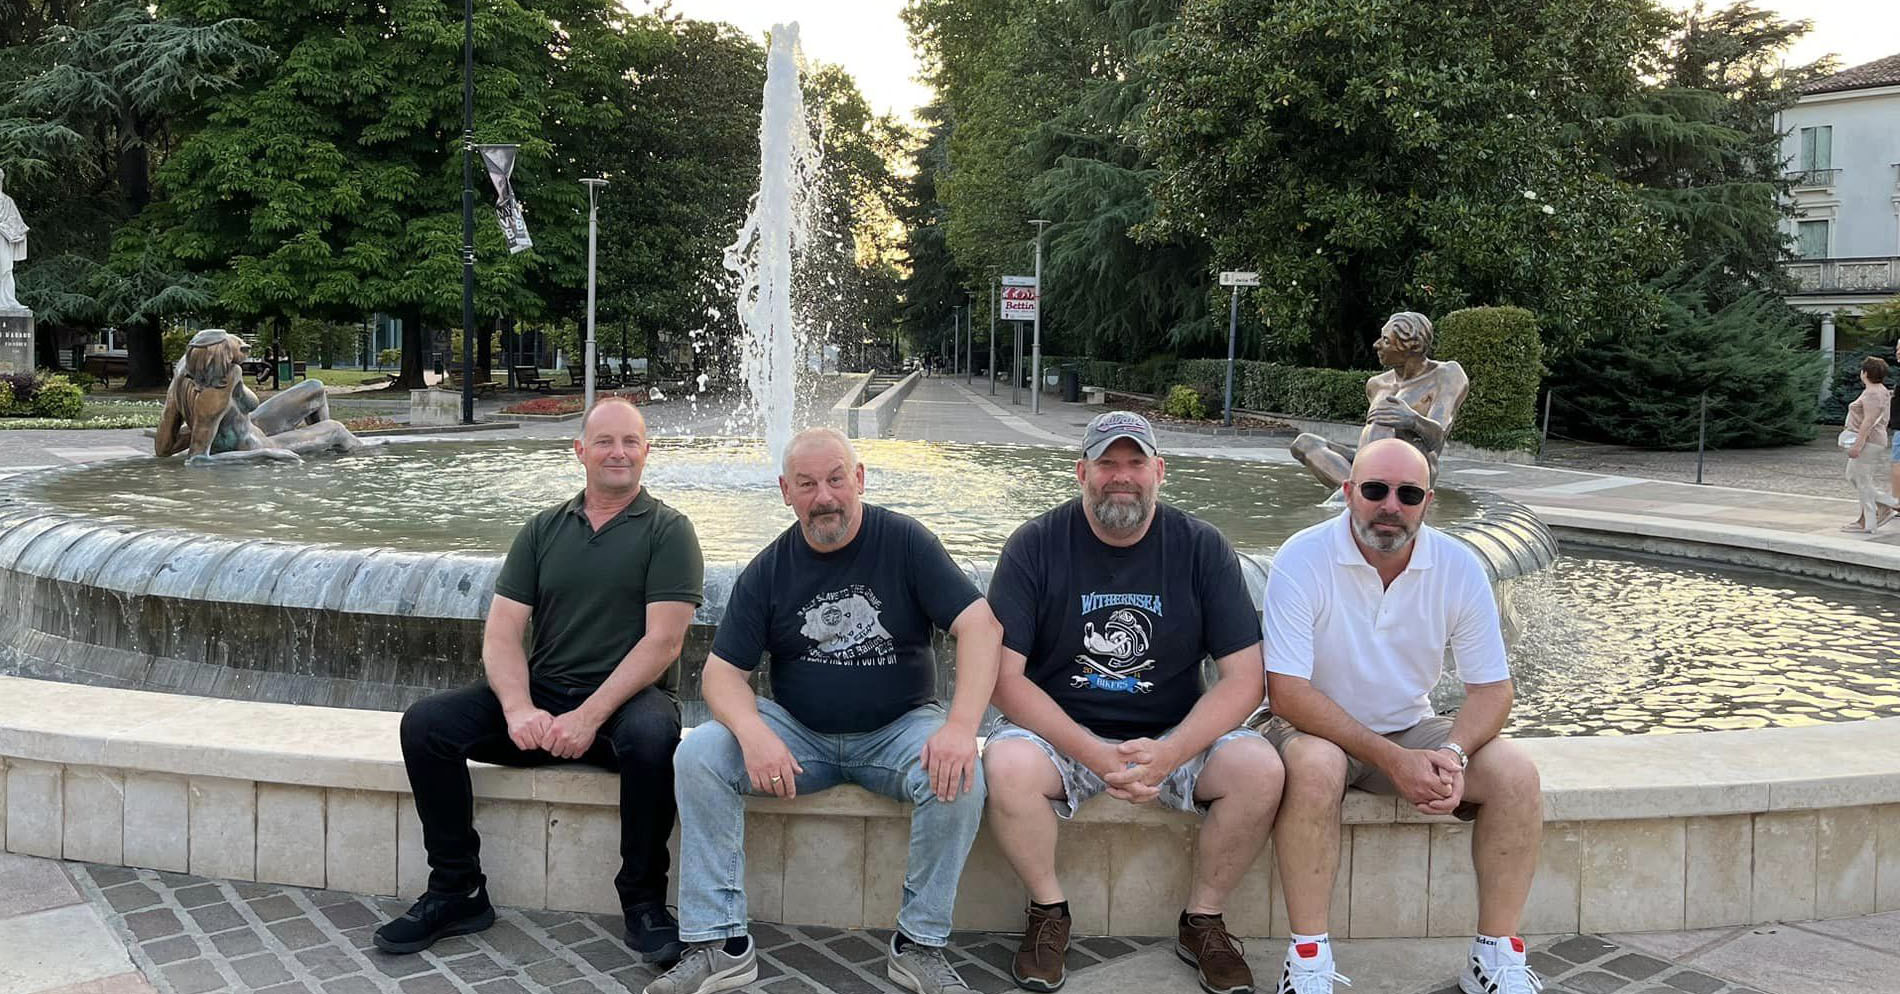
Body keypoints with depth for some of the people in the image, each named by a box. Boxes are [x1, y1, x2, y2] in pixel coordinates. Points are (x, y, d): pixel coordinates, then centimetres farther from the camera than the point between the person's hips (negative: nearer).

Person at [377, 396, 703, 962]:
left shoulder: (668, 531, 1)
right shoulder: (542, 531, 13)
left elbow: (663, 642, -10)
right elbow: (501, 634, 4)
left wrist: (590, 715, -21)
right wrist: (519, 709, -16)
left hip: (626, 699, -4)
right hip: (540, 697, 4)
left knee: (652, 733, -37)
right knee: (424, 723, -14)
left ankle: (643, 900, -16)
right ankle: (457, 891, 0)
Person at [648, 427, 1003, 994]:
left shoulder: (904, 542, -7)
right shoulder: (767, 571, 0)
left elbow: (979, 625, -15)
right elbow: (722, 672, -3)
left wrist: (962, 726, -30)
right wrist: (752, 733, -26)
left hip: (897, 730, -2)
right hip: (798, 734, 2)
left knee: (959, 777, -31)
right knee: (698, 755, -20)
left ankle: (919, 944, -12)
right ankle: (718, 943, -14)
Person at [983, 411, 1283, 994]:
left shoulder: (1202, 548, -2)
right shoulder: (1036, 546, -6)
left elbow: (1244, 677, -6)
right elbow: (1005, 675, -12)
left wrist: (1169, 754, -22)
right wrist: (1094, 754, -23)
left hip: (1174, 736, 2)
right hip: (1061, 732, -1)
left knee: (1259, 769, -25)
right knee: (1007, 765, -32)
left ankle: (1202, 920, 1)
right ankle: (1048, 912, -4)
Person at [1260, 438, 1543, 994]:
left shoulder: (1460, 568, -8)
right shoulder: (1302, 560, -19)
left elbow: (1491, 688, -3)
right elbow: (1287, 693, -22)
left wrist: (1452, 754, -25)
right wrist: (1391, 759, -29)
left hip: (1411, 730, 4)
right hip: (1319, 729, -4)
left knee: (1516, 775, -18)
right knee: (1315, 766, -36)